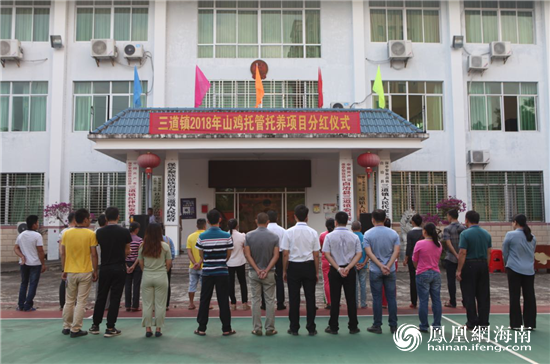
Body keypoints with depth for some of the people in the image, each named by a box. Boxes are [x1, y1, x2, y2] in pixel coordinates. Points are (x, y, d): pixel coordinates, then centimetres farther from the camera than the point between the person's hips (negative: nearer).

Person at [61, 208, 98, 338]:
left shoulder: (66, 233, 1)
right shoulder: (90, 234, -9)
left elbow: (63, 254, 3)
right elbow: (93, 254, -10)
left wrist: (63, 270, 11)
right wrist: (95, 271, -1)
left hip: (70, 272, 4)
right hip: (85, 272, -4)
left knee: (69, 301, 17)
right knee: (81, 302, 4)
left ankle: (66, 327, 26)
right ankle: (75, 329, 7)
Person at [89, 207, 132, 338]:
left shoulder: (100, 232, -1)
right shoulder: (124, 232, -7)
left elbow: (99, 248, 6)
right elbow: (127, 251, 0)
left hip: (105, 268, 3)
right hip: (119, 268, -3)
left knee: (101, 296, 15)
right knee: (115, 298, 2)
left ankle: (95, 325, 23)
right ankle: (110, 328, 4)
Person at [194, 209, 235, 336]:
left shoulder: (202, 236, -5)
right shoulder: (226, 236, -7)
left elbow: (201, 255, 3)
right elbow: (229, 254, 1)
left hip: (207, 272, 1)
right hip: (222, 272, -1)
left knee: (204, 300, 10)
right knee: (223, 300, 5)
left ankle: (201, 329, 15)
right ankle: (226, 329, 11)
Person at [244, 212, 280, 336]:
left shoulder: (249, 236, -3)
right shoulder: (274, 236, -5)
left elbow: (247, 254, -8)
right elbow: (276, 256, -10)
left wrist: (257, 269, -8)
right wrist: (266, 270, -11)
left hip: (254, 272, 1)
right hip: (269, 273, -1)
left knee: (256, 300, 8)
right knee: (270, 300, 7)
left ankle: (257, 329, 11)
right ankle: (270, 329, 10)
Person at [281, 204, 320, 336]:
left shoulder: (289, 232, -6)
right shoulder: (312, 232, -3)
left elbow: (285, 254, -4)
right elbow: (316, 255, -1)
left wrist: (284, 270, 6)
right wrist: (317, 272, 8)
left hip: (294, 266, -1)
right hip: (309, 266, 1)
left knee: (294, 298, 7)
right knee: (310, 297, 8)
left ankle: (294, 328, 14)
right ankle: (311, 328, 13)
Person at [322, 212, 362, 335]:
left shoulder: (329, 236, -5)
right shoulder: (354, 237, 0)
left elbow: (327, 254, -10)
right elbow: (358, 254, -5)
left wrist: (338, 268, -11)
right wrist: (348, 267, -11)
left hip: (334, 270, -1)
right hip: (350, 270, 1)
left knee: (335, 299, 5)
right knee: (351, 299, 9)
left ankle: (333, 327, 11)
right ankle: (353, 327, 14)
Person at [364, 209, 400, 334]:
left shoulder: (368, 234, -5)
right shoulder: (393, 233, 2)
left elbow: (369, 253, -13)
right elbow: (396, 251, -7)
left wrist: (381, 266, -13)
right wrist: (388, 266, -13)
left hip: (375, 271, -2)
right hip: (391, 271, 2)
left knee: (377, 298, 4)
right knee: (391, 297, 8)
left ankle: (377, 326, 9)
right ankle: (393, 326, 14)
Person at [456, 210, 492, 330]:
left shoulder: (465, 233, -12)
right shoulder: (486, 234, 7)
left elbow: (462, 253, -16)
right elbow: (489, 252, 9)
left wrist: (459, 270, -12)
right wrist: (484, 263, 18)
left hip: (469, 265, -5)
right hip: (483, 265, 6)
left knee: (469, 296, 2)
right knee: (483, 295, 11)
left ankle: (472, 323, 4)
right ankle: (483, 322, 14)